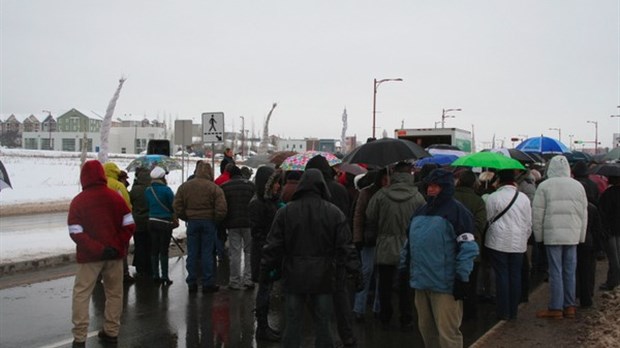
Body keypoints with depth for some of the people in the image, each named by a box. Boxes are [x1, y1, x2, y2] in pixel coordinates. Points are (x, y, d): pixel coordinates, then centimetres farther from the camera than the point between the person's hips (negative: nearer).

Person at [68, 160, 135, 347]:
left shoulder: (78, 201, -5)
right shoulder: (115, 197, 1)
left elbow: (76, 232, -12)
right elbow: (129, 225, -5)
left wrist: (96, 249, -15)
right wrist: (119, 247, -6)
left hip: (89, 256, -2)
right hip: (114, 254, 2)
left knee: (81, 294, 4)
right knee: (114, 293, 13)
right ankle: (111, 332, 18)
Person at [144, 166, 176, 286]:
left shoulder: (148, 190, 3)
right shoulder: (166, 190, -13)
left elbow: (147, 205, 9)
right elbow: (173, 205, -7)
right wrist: (174, 217, 11)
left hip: (152, 221, 5)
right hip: (165, 222, -5)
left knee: (154, 250, 12)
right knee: (164, 250, 0)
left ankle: (155, 276, 16)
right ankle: (164, 277, 2)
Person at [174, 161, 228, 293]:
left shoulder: (184, 186, 3)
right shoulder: (214, 188, -8)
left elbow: (177, 207, 1)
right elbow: (221, 209, -14)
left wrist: (186, 218, 10)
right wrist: (216, 221, 2)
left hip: (192, 222, 2)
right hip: (209, 223, -2)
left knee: (192, 253, 9)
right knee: (207, 253, 4)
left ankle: (191, 283, 12)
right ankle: (208, 284, 8)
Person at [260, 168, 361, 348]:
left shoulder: (285, 211, -4)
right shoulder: (334, 212, -4)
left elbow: (273, 246, -2)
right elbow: (344, 246, -4)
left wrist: (265, 268, 9)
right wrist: (353, 266, 9)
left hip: (293, 277, 0)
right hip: (323, 278, 0)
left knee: (293, 323, 9)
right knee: (323, 323, 10)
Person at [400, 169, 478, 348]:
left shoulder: (457, 211, -8)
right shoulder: (421, 210, 15)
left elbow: (467, 247, -13)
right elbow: (409, 242, 21)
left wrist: (462, 278, -16)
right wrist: (404, 267, 19)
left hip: (445, 285, -7)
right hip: (422, 281, 7)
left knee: (447, 333, -3)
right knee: (426, 329, 18)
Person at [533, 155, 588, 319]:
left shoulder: (544, 186, -6)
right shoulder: (578, 186, 6)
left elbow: (537, 213, -5)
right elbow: (584, 213, 11)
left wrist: (539, 235, 5)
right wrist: (581, 236, 18)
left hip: (553, 234, -3)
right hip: (572, 235, 4)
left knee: (556, 272, 0)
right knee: (570, 271, 10)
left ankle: (555, 308, 5)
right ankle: (569, 306, 17)